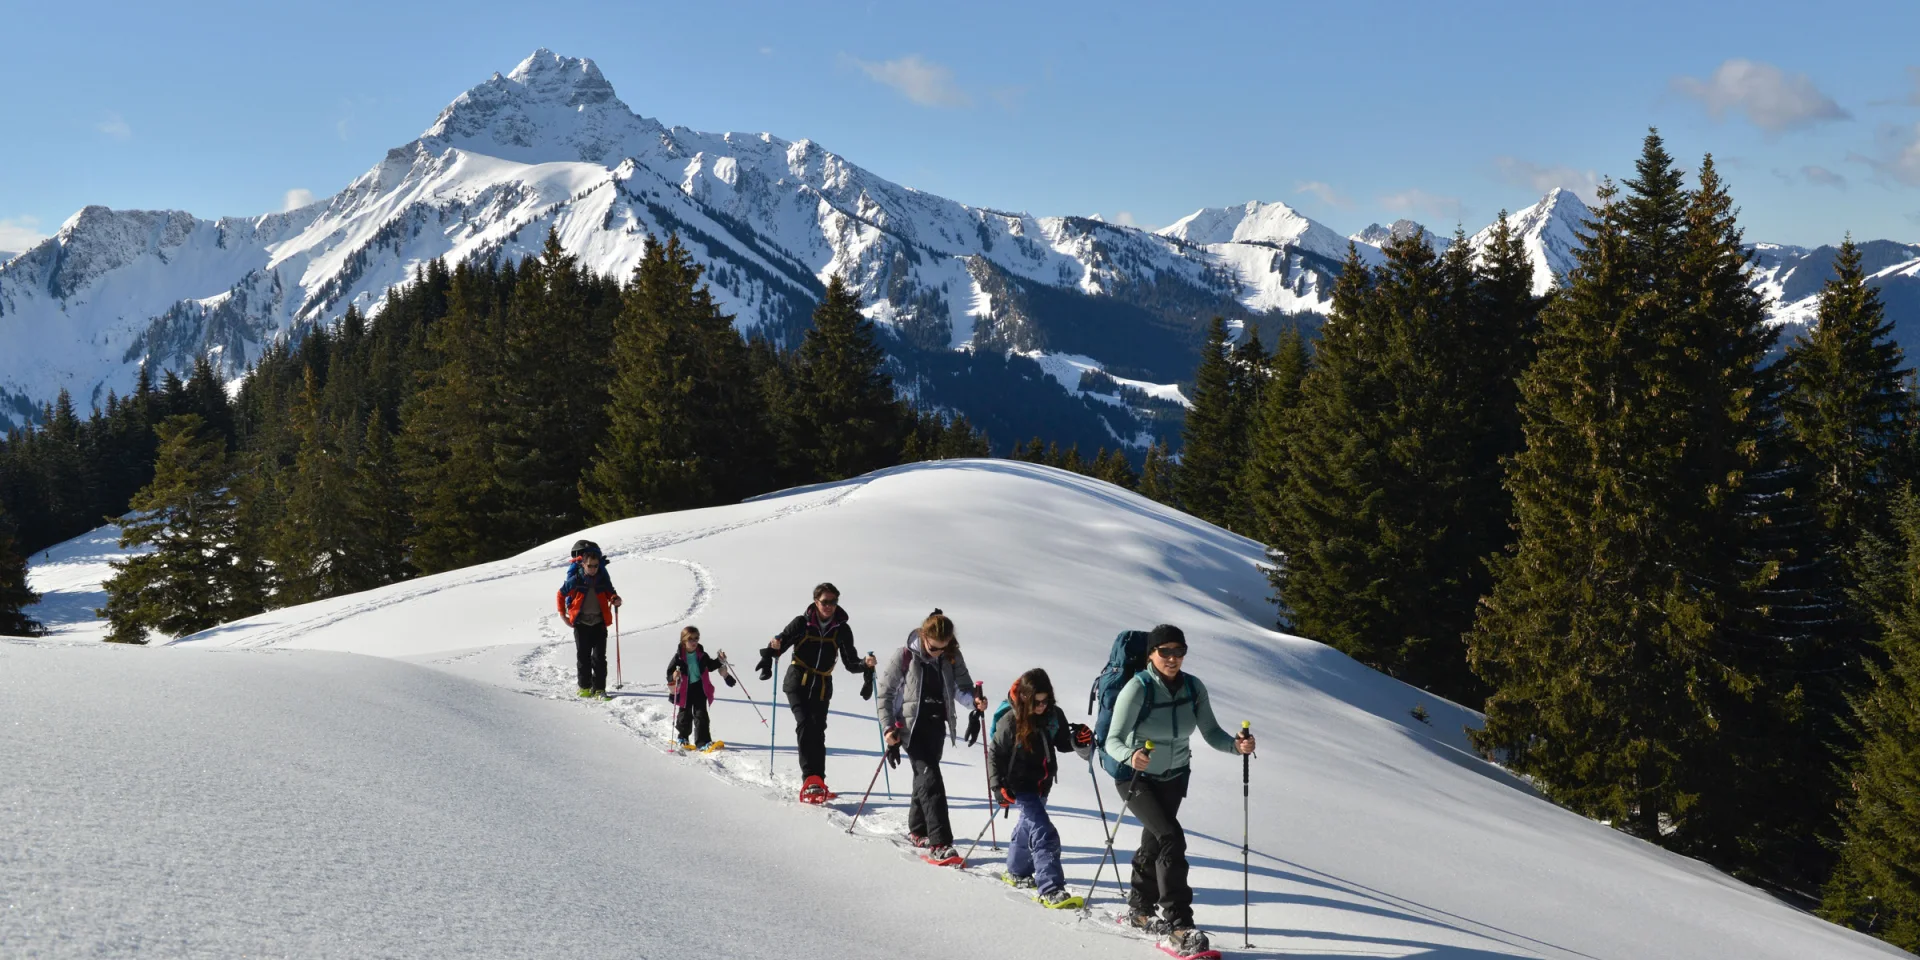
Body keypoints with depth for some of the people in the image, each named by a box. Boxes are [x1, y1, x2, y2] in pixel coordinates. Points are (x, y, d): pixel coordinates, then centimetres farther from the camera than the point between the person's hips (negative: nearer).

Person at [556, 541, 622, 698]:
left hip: (599, 622, 1)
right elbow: (561, 595, 4)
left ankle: (599, 688, 0)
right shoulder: (575, 580, -9)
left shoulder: (603, 578, -3)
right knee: (583, 656, 6)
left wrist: (615, 599, -9)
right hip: (581, 623, -1)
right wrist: (563, 615, 1)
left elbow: (609, 592, 13)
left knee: (599, 657, -3)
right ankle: (585, 687, 17)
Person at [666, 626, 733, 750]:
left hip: (700, 688, 1)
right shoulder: (679, 657, -12)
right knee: (685, 714, 15)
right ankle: (683, 738, 39)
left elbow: (710, 666, 16)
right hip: (685, 689, -1)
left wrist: (720, 661, 0)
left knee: (700, 714, -7)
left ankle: (702, 742, -11)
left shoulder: (702, 655, -1)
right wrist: (673, 677, -33)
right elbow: (670, 672, -11)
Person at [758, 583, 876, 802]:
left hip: (822, 688, 3)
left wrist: (865, 664, -17)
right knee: (806, 726, -18)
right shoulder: (802, 624, -5)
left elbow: (850, 663, 2)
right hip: (797, 683, -3)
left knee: (818, 732, 2)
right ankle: (810, 779, -22)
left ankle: (817, 782, 8)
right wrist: (772, 649, -25)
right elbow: (780, 643, -2)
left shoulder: (842, 630, 2)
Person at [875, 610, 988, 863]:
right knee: (930, 779, -16)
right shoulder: (904, 658, -10)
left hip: (938, 725, 5)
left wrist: (974, 699, -21)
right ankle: (939, 844, -22)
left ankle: (918, 829, 36)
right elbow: (885, 693, -5)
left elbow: (962, 685, 2)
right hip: (913, 725, -5)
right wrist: (888, 728, -12)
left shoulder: (952, 658, 0)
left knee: (924, 776, 17)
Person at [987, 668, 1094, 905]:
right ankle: (1051, 890, -21)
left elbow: (1062, 743, 5)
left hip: (1042, 783, 6)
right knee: (1044, 835, -18)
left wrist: (1078, 740, -16)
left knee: (1029, 826, 26)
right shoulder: (1010, 721, -21)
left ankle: (1017, 872, 48)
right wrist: (998, 786, -17)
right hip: (1020, 785, -6)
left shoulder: (1054, 715, -8)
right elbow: (995, 753, -12)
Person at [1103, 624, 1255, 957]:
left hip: (1173, 777, 5)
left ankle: (1139, 910, 43)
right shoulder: (1138, 688, -26)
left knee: (1154, 841, 21)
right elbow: (1113, 740, -29)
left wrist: (1236, 745, -29)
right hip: (1137, 777, -5)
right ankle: (1179, 925, -19)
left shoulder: (1193, 688, -12)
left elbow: (1211, 733, -10)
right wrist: (1130, 755, -50)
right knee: (1171, 839, -21)